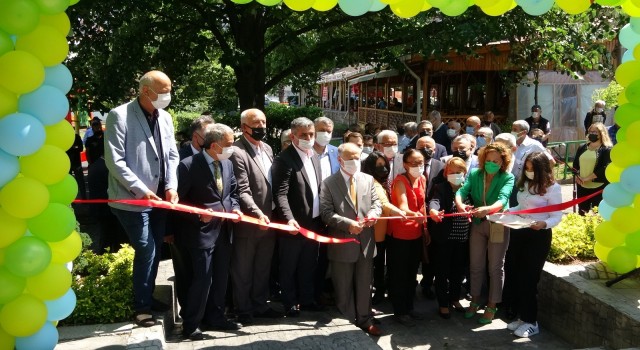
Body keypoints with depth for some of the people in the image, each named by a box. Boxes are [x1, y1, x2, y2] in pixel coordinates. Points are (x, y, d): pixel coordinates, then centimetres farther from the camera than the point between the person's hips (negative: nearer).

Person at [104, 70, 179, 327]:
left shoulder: (165, 118, 6)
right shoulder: (119, 116, -13)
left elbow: (172, 156, 10)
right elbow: (114, 161, -17)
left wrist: (171, 186, -5)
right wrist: (142, 190, -19)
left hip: (159, 198, 7)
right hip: (133, 200, -6)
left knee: (155, 251, 15)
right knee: (146, 251, -4)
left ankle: (148, 297, 33)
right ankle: (141, 305, 14)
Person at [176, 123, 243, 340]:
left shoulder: (228, 164, 6)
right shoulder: (189, 165, -15)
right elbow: (178, 200, -13)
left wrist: (234, 208, -2)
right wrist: (198, 215, -23)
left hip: (224, 230, 7)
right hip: (201, 232, -7)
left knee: (221, 278, 15)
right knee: (202, 279, -3)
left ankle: (215, 318, 31)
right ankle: (190, 325, 12)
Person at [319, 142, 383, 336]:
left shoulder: (368, 179, 7)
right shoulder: (329, 183, -5)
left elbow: (376, 203, 6)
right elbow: (327, 213, -12)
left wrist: (373, 214, -17)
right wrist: (348, 224, -22)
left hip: (365, 242, 3)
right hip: (342, 243, -3)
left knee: (364, 285, 13)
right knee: (344, 287, 9)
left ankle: (364, 319, 27)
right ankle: (347, 322, 23)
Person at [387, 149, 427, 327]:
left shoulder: (422, 179, 2)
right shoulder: (400, 181, -19)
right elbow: (403, 206, -33)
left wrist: (425, 225, 8)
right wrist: (413, 215, -53)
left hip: (416, 234, 7)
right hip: (399, 235, -7)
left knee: (412, 273, 17)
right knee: (398, 274, 4)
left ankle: (409, 307, 30)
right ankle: (400, 312, 15)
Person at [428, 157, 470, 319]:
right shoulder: (440, 188, -9)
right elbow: (434, 201, -29)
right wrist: (433, 211, -49)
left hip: (463, 238, 5)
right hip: (444, 238, -5)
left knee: (459, 271, 16)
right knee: (442, 272, 5)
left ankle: (455, 299, 35)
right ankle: (443, 304, 18)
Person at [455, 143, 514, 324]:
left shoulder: (507, 178, -12)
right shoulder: (475, 174, -3)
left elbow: (503, 199, -28)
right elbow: (461, 191, -16)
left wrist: (488, 209, -49)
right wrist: (460, 204, -40)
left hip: (498, 226, -3)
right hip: (477, 224, 3)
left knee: (495, 267, 8)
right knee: (476, 265, 14)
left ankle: (492, 306, 22)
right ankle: (475, 301, 32)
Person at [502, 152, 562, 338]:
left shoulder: (552, 188, -10)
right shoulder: (524, 184, 11)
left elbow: (557, 216, -12)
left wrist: (543, 224, -30)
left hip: (539, 236, -7)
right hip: (518, 233, 7)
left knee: (528, 278, -2)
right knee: (513, 274, 9)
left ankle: (531, 322, 13)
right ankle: (521, 316, 24)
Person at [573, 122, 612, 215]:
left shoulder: (607, 150, -6)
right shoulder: (582, 148, 12)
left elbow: (605, 168, -16)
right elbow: (575, 164, 15)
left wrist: (588, 178, -19)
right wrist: (577, 176, -4)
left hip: (599, 187, -5)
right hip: (582, 186, 6)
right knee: (582, 213, 13)